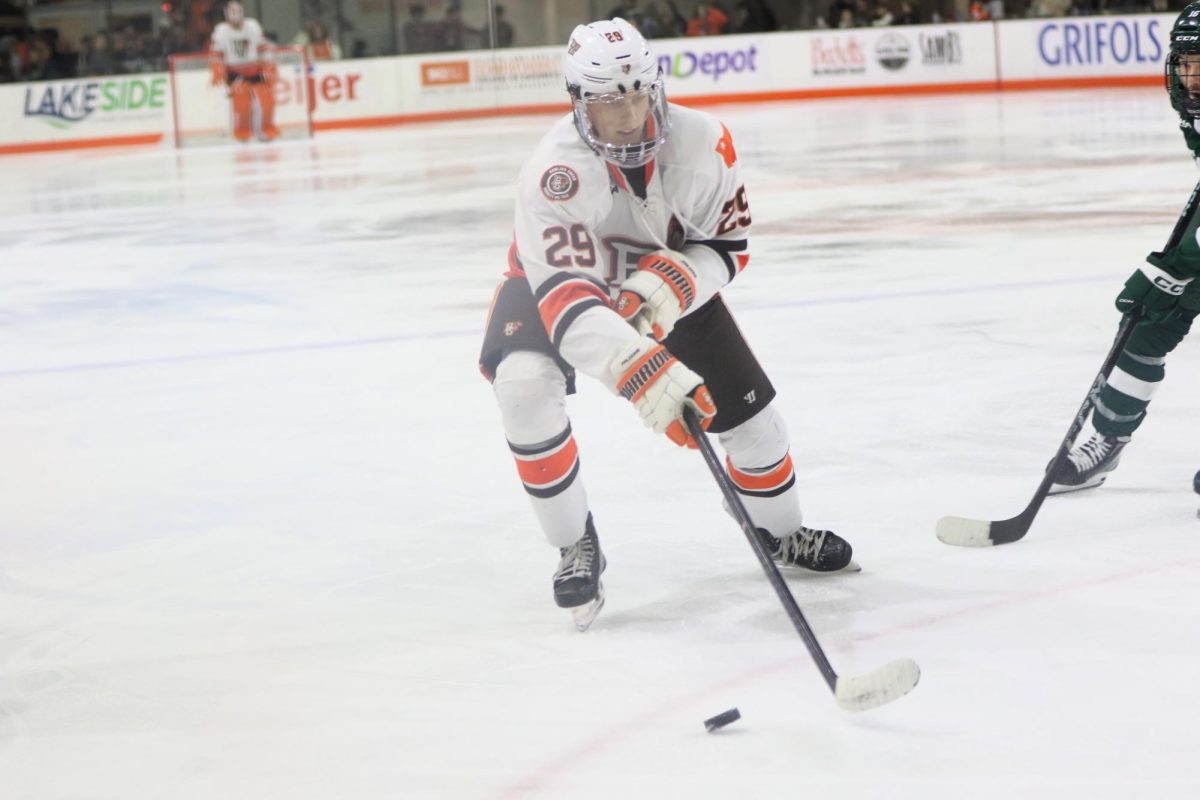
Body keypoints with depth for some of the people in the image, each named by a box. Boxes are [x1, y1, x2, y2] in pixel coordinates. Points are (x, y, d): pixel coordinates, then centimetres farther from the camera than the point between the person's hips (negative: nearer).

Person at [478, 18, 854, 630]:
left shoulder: (702, 142, -26)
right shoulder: (553, 172, -38)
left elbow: (727, 245, -14)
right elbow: (567, 296, -46)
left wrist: (669, 283, -35)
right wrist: (645, 372, -59)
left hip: (665, 282, 3)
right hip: (558, 280, -3)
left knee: (746, 405, -1)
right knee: (523, 381, -31)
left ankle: (779, 533, 31)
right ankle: (576, 547, -11)